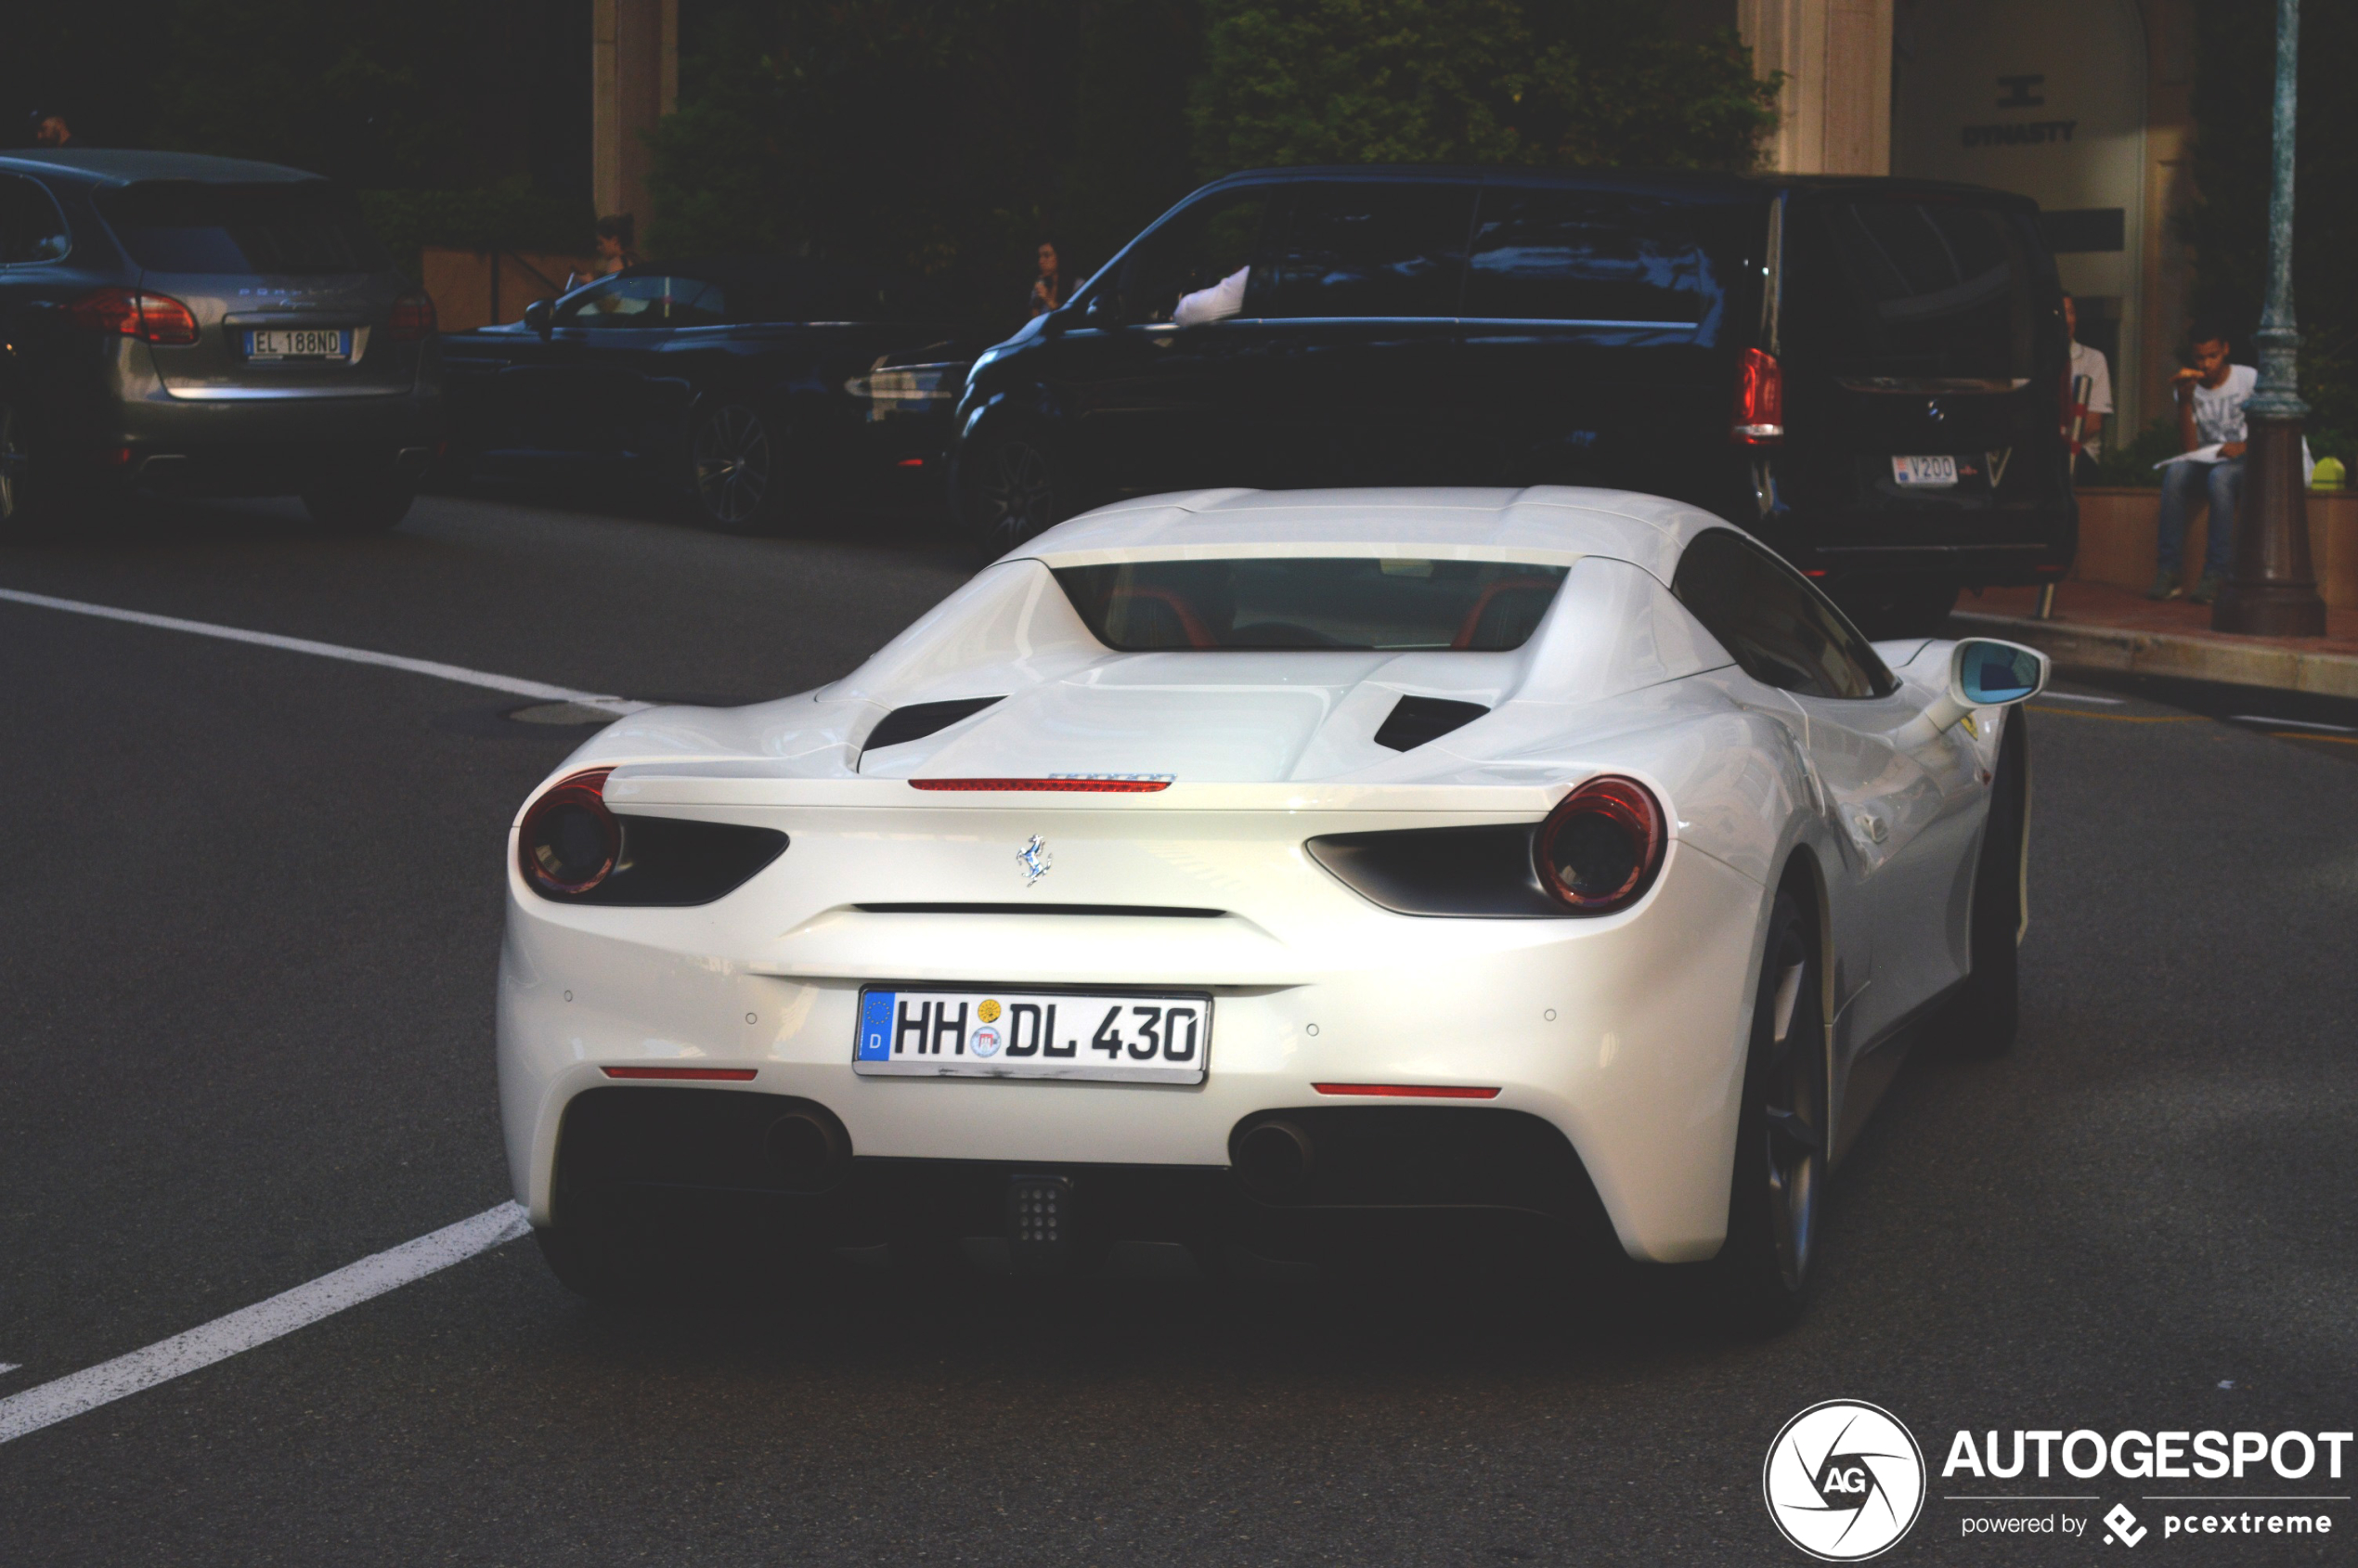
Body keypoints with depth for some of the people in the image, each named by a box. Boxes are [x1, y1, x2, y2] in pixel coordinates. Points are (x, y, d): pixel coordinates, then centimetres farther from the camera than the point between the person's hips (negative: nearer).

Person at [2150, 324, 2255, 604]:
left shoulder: (2250, 379, -1)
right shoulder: (2188, 387, 6)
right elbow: (2188, 448, -5)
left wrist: (2245, 447, -24)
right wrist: (2185, 402, -15)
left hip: (2244, 465, -3)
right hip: (2204, 464, 3)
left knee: (2220, 477, -38)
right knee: (2175, 472, -32)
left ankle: (2216, 573, -39)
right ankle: (2169, 569, -34)